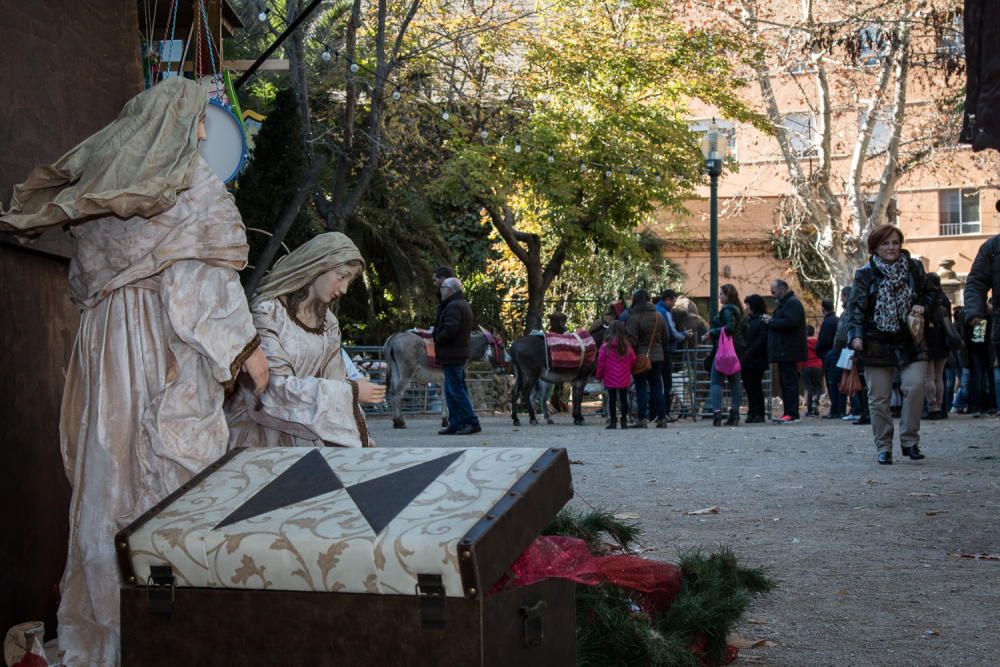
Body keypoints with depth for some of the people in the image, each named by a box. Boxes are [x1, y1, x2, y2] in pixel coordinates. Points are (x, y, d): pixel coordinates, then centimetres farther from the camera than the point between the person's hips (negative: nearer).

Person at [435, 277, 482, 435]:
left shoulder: (454, 307, -16)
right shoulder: (463, 305, 19)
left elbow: (449, 330, -26)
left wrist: (437, 339, -10)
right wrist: (437, 333, 11)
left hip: (452, 356, -11)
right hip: (460, 353, 11)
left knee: (456, 390, -9)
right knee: (452, 391, 14)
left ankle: (472, 422, -10)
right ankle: (455, 424, 16)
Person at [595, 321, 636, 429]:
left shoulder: (606, 346, -9)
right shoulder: (627, 346, -3)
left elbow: (601, 362, -6)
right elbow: (633, 360, 3)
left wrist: (599, 375, 5)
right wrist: (629, 373, 19)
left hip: (610, 379, -1)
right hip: (624, 380, 1)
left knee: (612, 399, 6)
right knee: (624, 399, 10)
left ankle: (612, 421, 4)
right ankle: (624, 421, 10)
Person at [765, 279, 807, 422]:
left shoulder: (792, 303, -11)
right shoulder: (784, 303, 23)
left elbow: (790, 323, -25)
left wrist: (771, 322, -14)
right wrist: (770, 321, 8)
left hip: (789, 351, -11)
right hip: (783, 351, 11)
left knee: (789, 381, -11)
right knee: (784, 382, 10)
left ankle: (792, 414, -13)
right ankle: (788, 413, 13)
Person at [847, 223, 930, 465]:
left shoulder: (914, 268, 7)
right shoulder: (865, 274, -1)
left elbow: (927, 295, 19)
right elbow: (857, 306, -6)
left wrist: (922, 307, -4)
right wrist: (856, 335, -19)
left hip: (910, 342, 2)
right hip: (877, 343, -1)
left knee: (914, 387, -14)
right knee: (879, 398, 1)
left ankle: (909, 440, 3)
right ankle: (884, 448, 12)